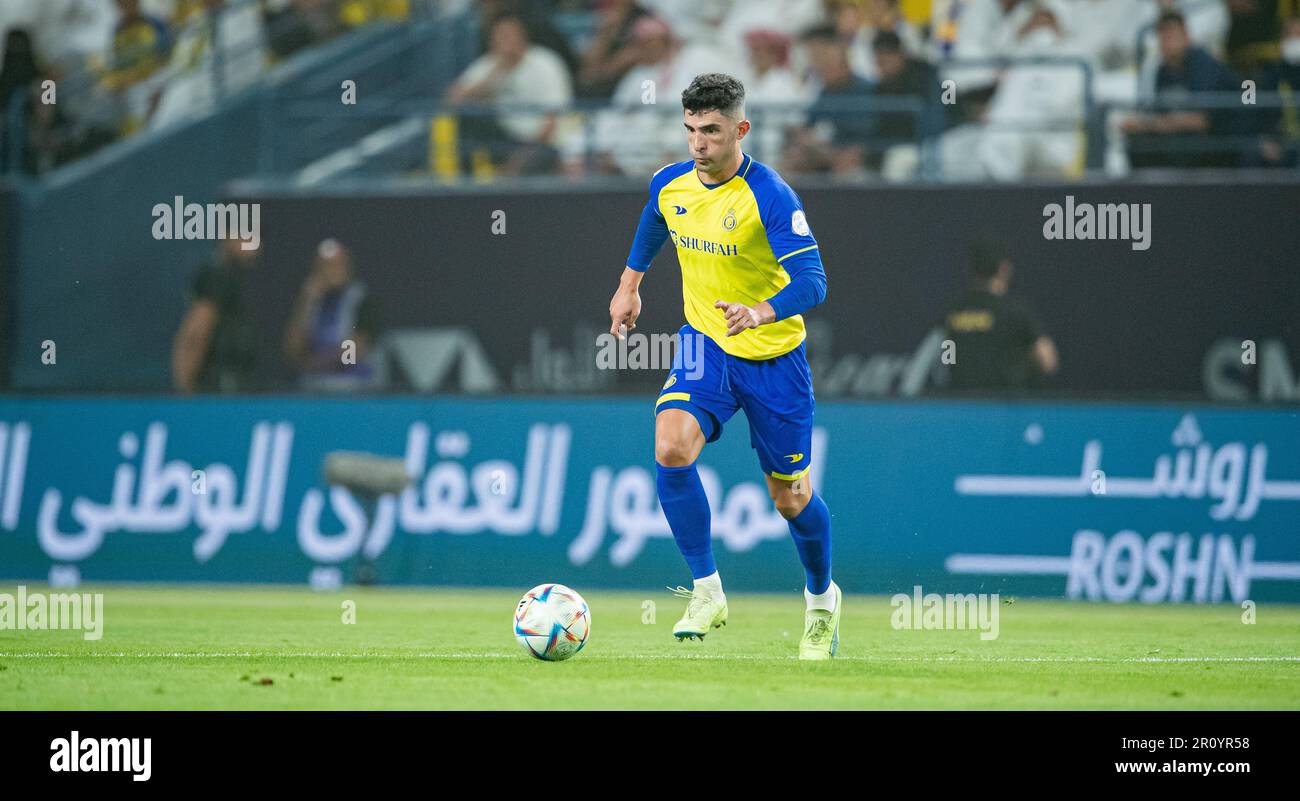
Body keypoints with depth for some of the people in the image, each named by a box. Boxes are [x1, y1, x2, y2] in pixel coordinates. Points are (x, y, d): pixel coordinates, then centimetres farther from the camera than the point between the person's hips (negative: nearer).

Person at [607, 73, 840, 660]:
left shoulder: (770, 197, -23)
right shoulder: (670, 185, -5)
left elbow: (811, 281, -31)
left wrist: (762, 313, -48)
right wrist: (630, 284, 27)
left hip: (773, 356, -4)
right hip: (704, 343, 4)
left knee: (790, 498, 7)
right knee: (671, 450, -24)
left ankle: (821, 600, 36)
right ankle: (707, 593, -14)